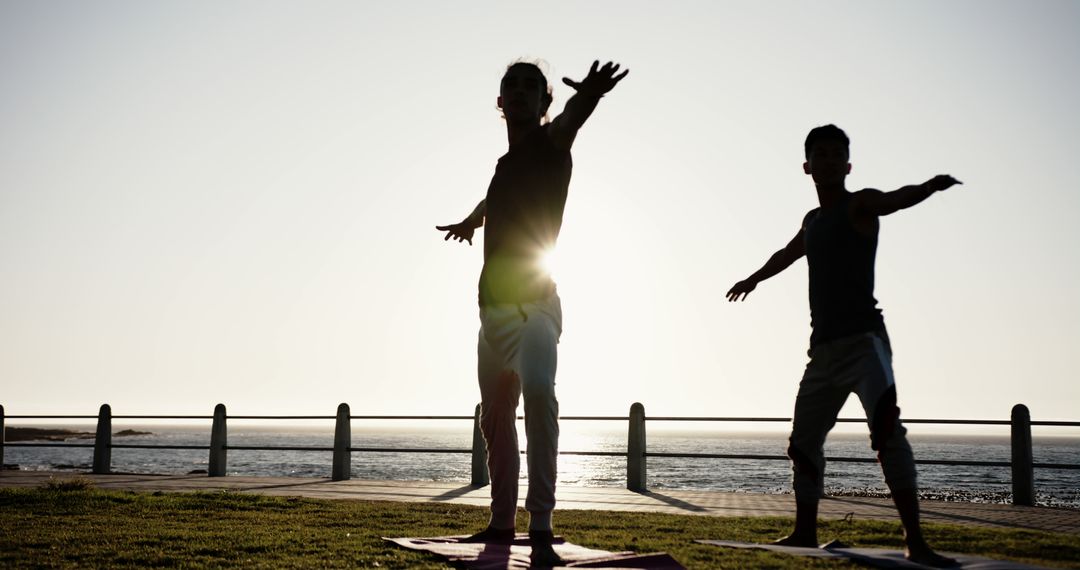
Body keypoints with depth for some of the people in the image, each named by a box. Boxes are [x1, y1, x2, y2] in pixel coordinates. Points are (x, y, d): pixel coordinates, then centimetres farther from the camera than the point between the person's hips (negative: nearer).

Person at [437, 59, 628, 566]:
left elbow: (567, 124, -31)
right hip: (494, 306, 9)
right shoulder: (506, 163, 17)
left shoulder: (549, 146, -4)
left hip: (531, 301, -8)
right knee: (494, 418, 14)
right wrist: (471, 219, 62)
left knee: (537, 390, -32)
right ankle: (502, 521, 28)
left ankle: (541, 528, -32)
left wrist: (586, 99, -54)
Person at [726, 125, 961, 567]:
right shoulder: (813, 220, 21)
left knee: (887, 430, -24)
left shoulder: (860, 204, -2)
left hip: (863, 338, -8)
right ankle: (805, 532, 29)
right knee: (804, 441, 14)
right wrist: (754, 279, 60)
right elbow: (787, 254, 42)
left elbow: (894, 200, -26)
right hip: (824, 348, 8)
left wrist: (929, 187, -49)